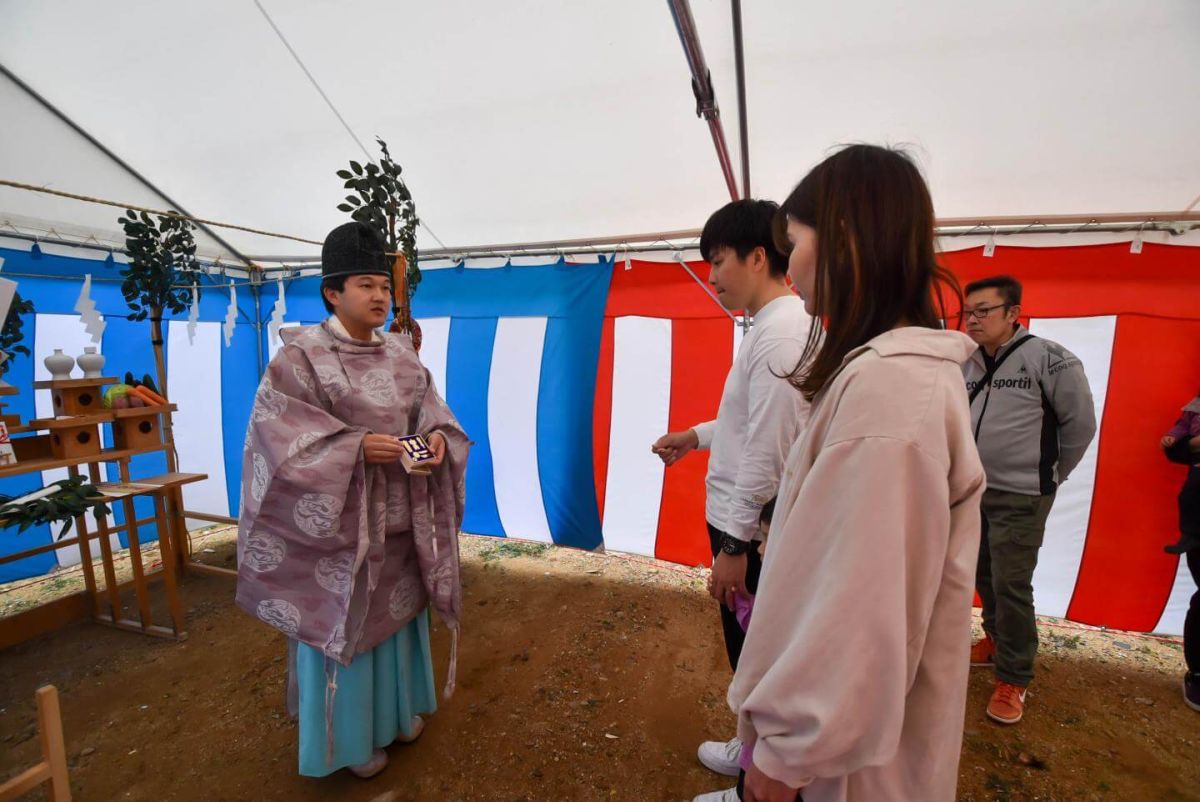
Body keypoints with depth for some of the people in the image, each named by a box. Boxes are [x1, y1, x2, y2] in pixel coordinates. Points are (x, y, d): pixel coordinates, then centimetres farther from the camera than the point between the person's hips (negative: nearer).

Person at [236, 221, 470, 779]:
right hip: (339, 520, -5)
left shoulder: (402, 355, 6)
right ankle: (349, 734, 30)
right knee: (345, 620, 8)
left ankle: (397, 707, 41)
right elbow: (277, 430, -18)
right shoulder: (300, 355, -11)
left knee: (397, 610, 19)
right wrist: (356, 446, -28)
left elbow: (431, 411, 6)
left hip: (399, 518, 6)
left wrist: (439, 438, -17)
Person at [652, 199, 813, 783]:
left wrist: (734, 545, -20)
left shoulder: (780, 332, -21)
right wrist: (697, 436, 22)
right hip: (743, 517, 10)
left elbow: (767, 452, -24)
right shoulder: (779, 325, 9)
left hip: (751, 527, -10)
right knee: (753, 654, 24)